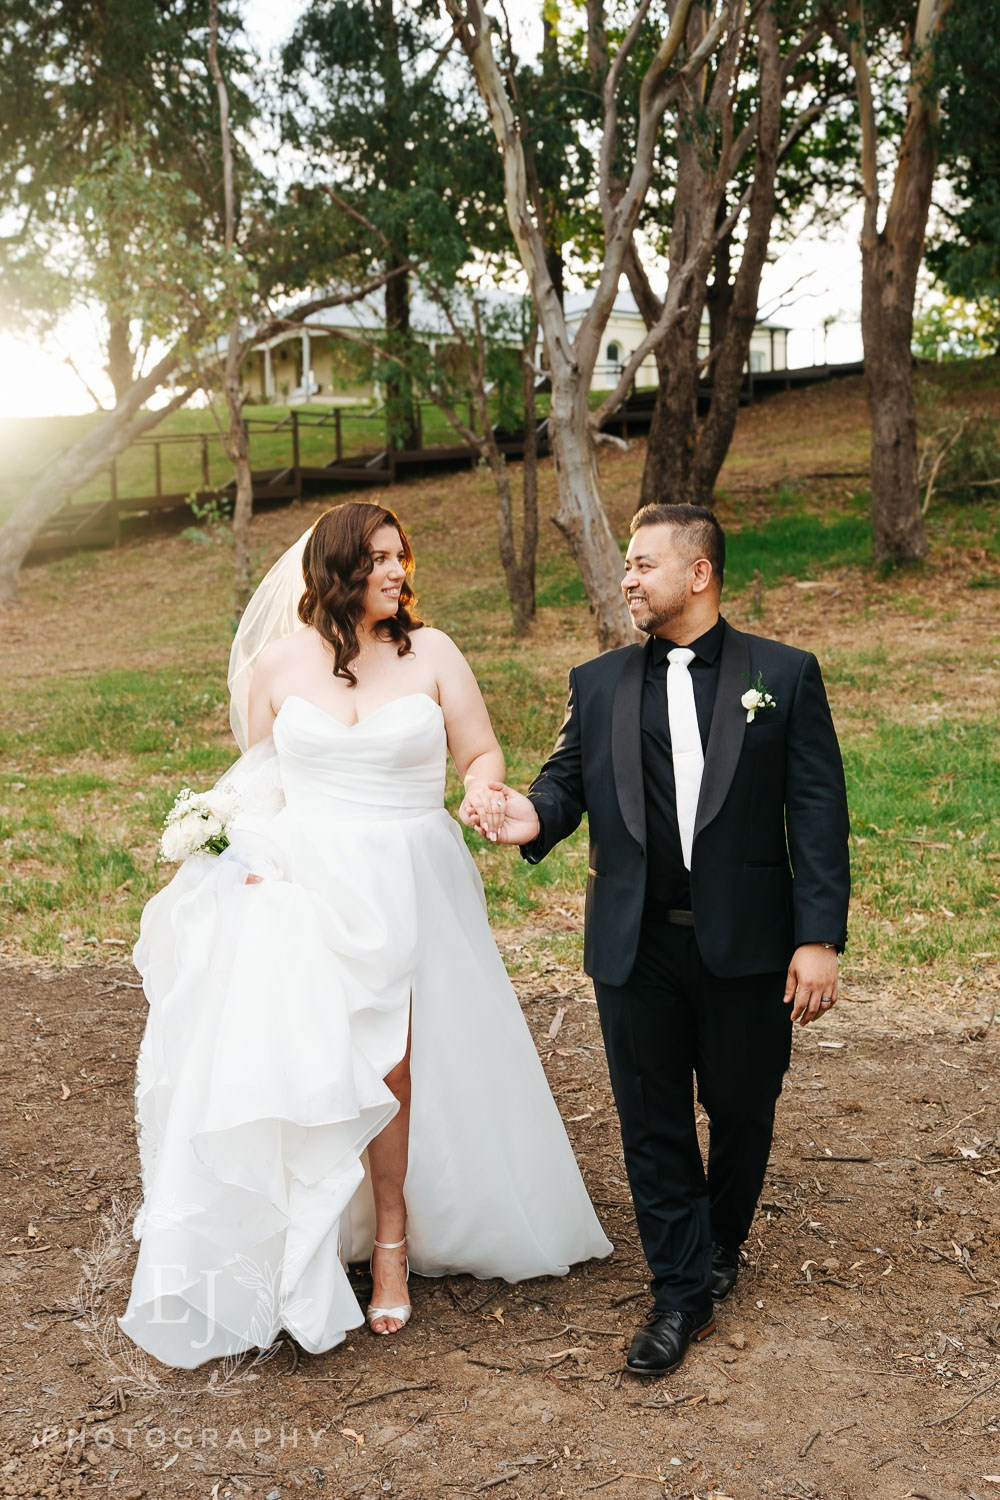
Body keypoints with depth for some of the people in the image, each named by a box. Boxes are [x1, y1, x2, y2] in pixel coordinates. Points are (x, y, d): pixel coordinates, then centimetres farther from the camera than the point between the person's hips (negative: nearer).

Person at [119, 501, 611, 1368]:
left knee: (390, 1062, 0)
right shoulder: (278, 662, 4)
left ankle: (391, 1236, 20)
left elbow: (482, 751, 5)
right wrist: (254, 850, -2)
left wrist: (481, 787, -17)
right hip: (304, 883, 1)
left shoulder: (431, 653, 1)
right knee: (299, 1062, -5)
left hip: (408, 884, 0)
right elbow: (256, 776, 13)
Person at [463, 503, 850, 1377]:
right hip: (636, 945, 2)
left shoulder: (784, 675, -1)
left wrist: (820, 938, -11)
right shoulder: (599, 684, 8)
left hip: (748, 943, -1)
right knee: (652, 1122, 8)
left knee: (741, 1110, 15)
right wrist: (536, 815, -18)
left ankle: (720, 1246, 41)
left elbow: (818, 814, -4)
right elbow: (568, 776, 7)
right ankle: (683, 1289, 23)